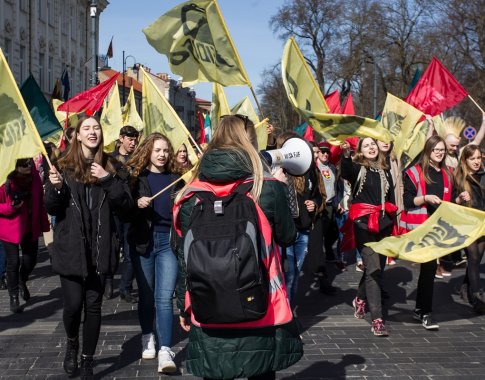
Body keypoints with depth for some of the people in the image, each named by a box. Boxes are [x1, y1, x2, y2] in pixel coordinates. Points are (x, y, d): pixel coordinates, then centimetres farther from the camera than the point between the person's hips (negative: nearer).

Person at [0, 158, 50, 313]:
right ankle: (13, 297, 18)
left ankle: (22, 281, 45)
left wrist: (43, 224, 4)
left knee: (31, 259, 12)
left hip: (30, 227, 4)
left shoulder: (33, 175, -4)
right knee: (13, 262, 0)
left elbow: (40, 202, 3)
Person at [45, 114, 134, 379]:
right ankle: (71, 343, 29)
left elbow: (127, 207, -1)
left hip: (99, 248, 1)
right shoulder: (64, 166, 2)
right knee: (73, 304, -4)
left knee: (93, 305, 4)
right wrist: (55, 187, -18)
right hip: (71, 248, -1)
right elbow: (52, 209, 2)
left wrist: (109, 181, -14)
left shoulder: (110, 167, 5)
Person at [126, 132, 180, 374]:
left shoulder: (175, 179, 8)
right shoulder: (136, 176, 4)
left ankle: (165, 351, -9)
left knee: (164, 297, -8)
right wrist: (137, 204, -16)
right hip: (142, 240, 0)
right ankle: (147, 337, 30)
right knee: (146, 295, 11)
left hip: (168, 240, 0)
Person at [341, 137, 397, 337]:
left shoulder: (385, 171, 15)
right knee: (373, 269, -12)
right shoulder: (356, 168, -1)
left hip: (383, 224, 6)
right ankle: (377, 319, -13)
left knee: (377, 267, 14)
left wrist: (392, 224, 14)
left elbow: (391, 199, 18)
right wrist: (345, 153, -46)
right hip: (363, 224, -5)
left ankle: (360, 299, 41)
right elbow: (345, 173, -26)